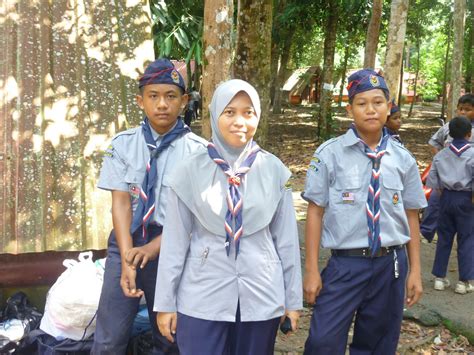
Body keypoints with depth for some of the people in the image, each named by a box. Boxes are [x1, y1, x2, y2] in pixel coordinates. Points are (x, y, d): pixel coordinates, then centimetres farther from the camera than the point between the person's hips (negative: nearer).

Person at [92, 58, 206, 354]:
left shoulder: (197, 150, -7)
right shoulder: (123, 143, -1)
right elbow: (120, 201, -6)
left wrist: (153, 248, -20)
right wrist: (127, 259, -17)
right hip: (127, 241, 2)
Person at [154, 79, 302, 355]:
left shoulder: (274, 170, -3)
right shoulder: (191, 170, -5)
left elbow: (287, 237, 3)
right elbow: (175, 240, -1)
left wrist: (293, 299, 6)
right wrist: (166, 301, 1)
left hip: (261, 296, 1)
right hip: (202, 297, -1)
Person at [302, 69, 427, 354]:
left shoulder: (402, 158, 2)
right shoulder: (331, 153, -7)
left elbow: (411, 215, 7)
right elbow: (316, 211, -5)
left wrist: (415, 270, 7)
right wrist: (312, 270, -5)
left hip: (391, 265, 3)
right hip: (346, 263, -3)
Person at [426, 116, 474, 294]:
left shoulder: (441, 155, 2)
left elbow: (432, 179, 2)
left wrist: (442, 192, 13)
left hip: (447, 198, 4)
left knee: (444, 237, 11)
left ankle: (439, 277, 16)